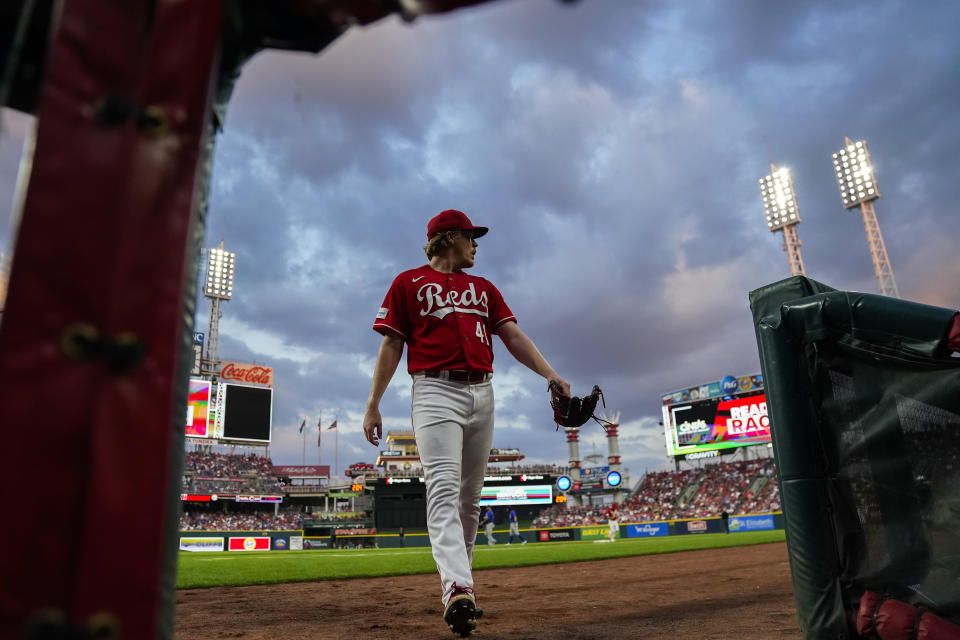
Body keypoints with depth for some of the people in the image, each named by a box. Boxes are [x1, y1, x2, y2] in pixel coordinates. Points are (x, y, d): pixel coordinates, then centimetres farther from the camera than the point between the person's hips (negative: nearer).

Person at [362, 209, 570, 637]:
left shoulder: (484, 288, 21)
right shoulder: (408, 283, 9)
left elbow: (513, 336, 10)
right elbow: (391, 345, 3)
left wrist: (549, 374, -7)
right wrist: (372, 405, -5)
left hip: (482, 395, 5)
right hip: (435, 392, -5)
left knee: (470, 496, 7)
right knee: (443, 489, -18)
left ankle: (457, 582, 19)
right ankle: (458, 591, -27)